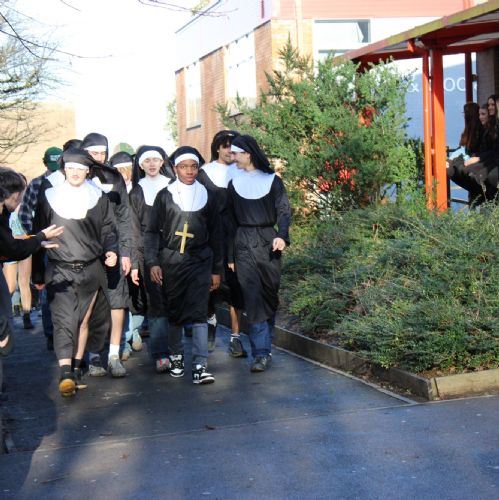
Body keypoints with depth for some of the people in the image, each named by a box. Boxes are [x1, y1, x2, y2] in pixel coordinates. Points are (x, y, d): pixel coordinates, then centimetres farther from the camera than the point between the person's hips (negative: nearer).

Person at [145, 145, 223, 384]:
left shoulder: (207, 196, 8)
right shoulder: (165, 195, 3)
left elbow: (215, 234, 12)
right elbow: (152, 231, 3)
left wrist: (217, 270, 11)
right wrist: (152, 263, -8)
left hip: (200, 261, 0)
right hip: (171, 261, 0)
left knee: (199, 312, -10)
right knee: (174, 311, 7)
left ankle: (200, 366, -14)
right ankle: (176, 357, 25)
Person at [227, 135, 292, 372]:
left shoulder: (272, 180, 5)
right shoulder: (234, 184, 11)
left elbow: (283, 210, -1)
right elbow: (230, 220, 11)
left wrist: (282, 235, -20)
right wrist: (230, 255, 7)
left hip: (268, 242, 0)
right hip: (243, 244, 0)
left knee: (270, 296, 5)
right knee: (253, 298, -9)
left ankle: (264, 347, 18)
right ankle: (261, 353, -11)